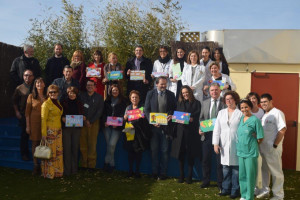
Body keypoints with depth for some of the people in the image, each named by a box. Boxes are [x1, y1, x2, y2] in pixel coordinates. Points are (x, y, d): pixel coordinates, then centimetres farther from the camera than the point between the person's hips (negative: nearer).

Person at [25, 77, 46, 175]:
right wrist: (27, 126, -2)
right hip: (34, 122, -1)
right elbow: (27, 112, 3)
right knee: (35, 143, 3)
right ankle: (36, 166, 13)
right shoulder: (31, 96, 3)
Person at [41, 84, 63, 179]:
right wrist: (43, 134, -16)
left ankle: (57, 171, 20)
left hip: (58, 130, 7)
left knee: (58, 151, 10)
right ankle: (49, 173, 10)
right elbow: (43, 119, -13)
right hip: (50, 130, -7)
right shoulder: (46, 104, -9)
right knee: (50, 152, -1)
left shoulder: (58, 103, 14)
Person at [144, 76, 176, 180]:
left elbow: (175, 109, 7)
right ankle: (155, 172, 20)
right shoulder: (150, 94, 3)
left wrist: (171, 116, -15)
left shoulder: (171, 94, 4)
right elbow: (146, 109, 0)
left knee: (165, 151, 5)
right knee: (154, 150, 8)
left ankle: (163, 173, 16)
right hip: (154, 126, 0)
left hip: (166, 126, 0)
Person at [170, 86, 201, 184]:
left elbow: (198, 117, -2)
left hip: (192, 132, -2)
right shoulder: (179, 103, 15)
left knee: (191, 155, 3)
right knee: (181, 154, 4)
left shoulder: (196, 103, 5)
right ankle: (181, 175, 15)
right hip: (181, 131, 3)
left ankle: (189, 176, 12)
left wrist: (192, 119, -21)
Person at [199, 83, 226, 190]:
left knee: (220, 160, 4)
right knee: (206, 160, 13)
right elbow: (201, 118, 15)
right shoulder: (205, 103, 11)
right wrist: (200, 128, 0)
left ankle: (220, 184, 19)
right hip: (206, 134, 4)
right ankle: (206, 181, 28)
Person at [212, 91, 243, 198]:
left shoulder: (240, 113, -1)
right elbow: (217, 129, 10)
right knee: (225, 167, 9)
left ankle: (235, 190, 11)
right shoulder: (221, 113, 13)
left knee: (236, 168, -1)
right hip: (224, 145, 4)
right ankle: (226, 189, 21)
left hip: (236, 145, -4)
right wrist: (215, 143, 3)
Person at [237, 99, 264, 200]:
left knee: (250, 175, 1)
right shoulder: (241, 119, 9)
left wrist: (251, 144, 1)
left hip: (251, 152, -6)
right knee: (242, 175, 13)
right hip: (240, 151, 6)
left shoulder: (255, 120, -8)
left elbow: (260, 138, -7)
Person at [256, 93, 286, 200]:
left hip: (272, 148, -8)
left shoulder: (277, 113, -10)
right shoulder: (264, 115, 14)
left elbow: (283, 129, -17)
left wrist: (275, 145, -17)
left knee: (276, 172, 3)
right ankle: (265, 191, 31)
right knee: (264, 170, 17)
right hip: (262, 147, 8)